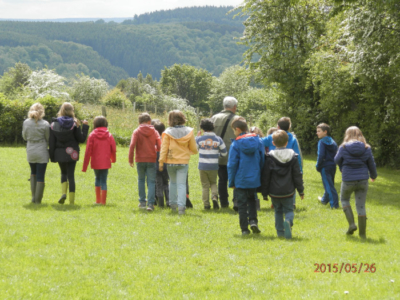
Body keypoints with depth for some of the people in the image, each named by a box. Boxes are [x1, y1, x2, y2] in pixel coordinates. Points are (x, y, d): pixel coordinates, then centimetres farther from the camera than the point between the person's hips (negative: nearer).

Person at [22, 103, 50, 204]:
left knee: (33, 173, 23)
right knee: (40, 176, 4)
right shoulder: (45, 124, -13)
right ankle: (38, 200, 6)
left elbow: (24, 137, 7)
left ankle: (33, 197, 18)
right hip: (42, 152, -3)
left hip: (30, 152, 3)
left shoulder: (26, 123, -5)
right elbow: (48, 139, -3)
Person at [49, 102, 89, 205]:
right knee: (71, 175, 4)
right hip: (71, 153, -2)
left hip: (59, 153, 2)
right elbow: (81, 139, -5)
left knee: (64, 173, 21)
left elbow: (52, 142, -2)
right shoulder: (74, 124, -8)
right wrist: (85, 126, 5)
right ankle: (71, 200, 3)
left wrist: (52, 156, 5)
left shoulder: (54, 124, -2)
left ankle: (63, 193, 0)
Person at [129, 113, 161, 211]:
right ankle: (150, 203, -8)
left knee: (141, 180, 16)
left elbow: (132, 146, -11)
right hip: (151, 160, 0)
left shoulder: (136, 132, -2)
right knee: (151, 182, 3)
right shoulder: (154, 132, 2)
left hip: (140, 160, 0)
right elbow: (159, 146, -4)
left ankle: (142, 202, 17)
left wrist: (130, 160, -6)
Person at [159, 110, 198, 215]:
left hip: (171, 162, 0)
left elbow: (164, 148, -7)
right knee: (181, 184, 0)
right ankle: (181, 206, -13)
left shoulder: (168, 132, -9)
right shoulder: (189, 132, -4)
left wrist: (161, 162, 0)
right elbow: (194, 149, 4)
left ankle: (173, 204, 23)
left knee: (172, 182, 20)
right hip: (183, 162, 0)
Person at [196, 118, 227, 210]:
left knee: (205, 186, 9)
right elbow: (224, 153, 3)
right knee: (213, 183, 19)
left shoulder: (200, 139, -7)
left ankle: (206, 204, 7)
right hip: (214, 166, 1)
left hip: (202, 166, -1)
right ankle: (215, 197, -7)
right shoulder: (218, 139, -4)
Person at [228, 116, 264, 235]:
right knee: (252, 200, 22)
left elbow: (232, 164, -8)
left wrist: (231, 182, 2)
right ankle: (253, 220, 3)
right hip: (254, 179, 3)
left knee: (242, 204, 6)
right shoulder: (257, 141, -1)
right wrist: (260, 175, 16)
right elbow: (262, 160, 5)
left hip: (240, 180, -3)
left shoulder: (236, 144, -11)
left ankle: (244, 229, 7)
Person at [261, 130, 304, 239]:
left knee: (278, 211, 16)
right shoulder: (293, 156, 0)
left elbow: (265, 176, -2)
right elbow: (297, 175, 1)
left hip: (274, 192, 0)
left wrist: (265, 192, 6)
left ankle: (280, 231, 10)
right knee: (289, 210, 8)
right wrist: (301, 190, 9)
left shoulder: (270, 157, -4)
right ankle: (288, 221, -24)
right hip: (288, 191, 0)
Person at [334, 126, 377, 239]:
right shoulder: (366, 148, -2)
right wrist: (373, 176, 27)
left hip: (348, 180, -2)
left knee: (344, 200, 24)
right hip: (363, 180, 2)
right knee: (361, 206, 9)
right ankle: (362, 233, 13)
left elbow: (337, 160, 3)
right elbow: (371, 164, 8)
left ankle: (351, 224, 8)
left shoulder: (344, 148, -10)